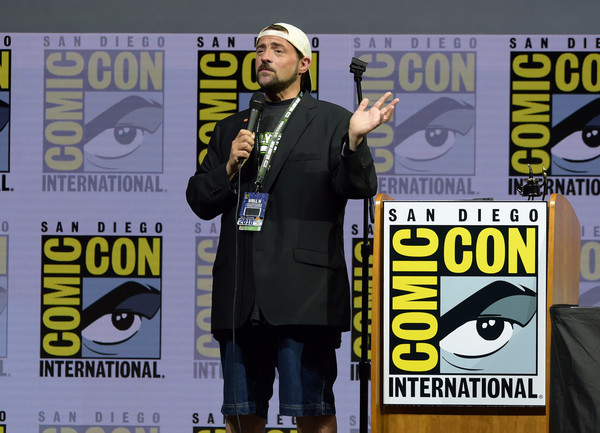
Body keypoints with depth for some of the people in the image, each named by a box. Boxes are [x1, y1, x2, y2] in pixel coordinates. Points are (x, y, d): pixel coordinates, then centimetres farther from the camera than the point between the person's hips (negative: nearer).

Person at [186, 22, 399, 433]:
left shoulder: (332, 121, 8)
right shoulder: (231, 129, 21)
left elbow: (360, 188, -5)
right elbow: (199, 201, 17)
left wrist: (354, 141, -23)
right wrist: (230, 167, -1)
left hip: (303, 292, -4)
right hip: (239, 295, 5)